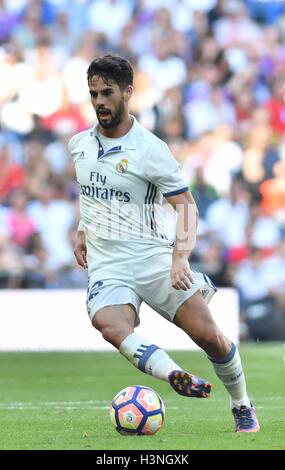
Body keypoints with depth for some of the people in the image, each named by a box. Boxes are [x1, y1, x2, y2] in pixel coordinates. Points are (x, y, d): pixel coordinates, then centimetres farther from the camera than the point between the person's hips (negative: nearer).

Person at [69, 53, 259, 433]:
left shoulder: (151, 150, -6)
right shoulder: (79, 145, 9)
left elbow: (185, 204, -6)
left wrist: (181, 255, -21)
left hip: (151, 256, -3)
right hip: (106, 266, 3)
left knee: (207, 334, -11)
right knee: (110, 326, -32)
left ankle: (242, 406, 14)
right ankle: (176, 377, -48)